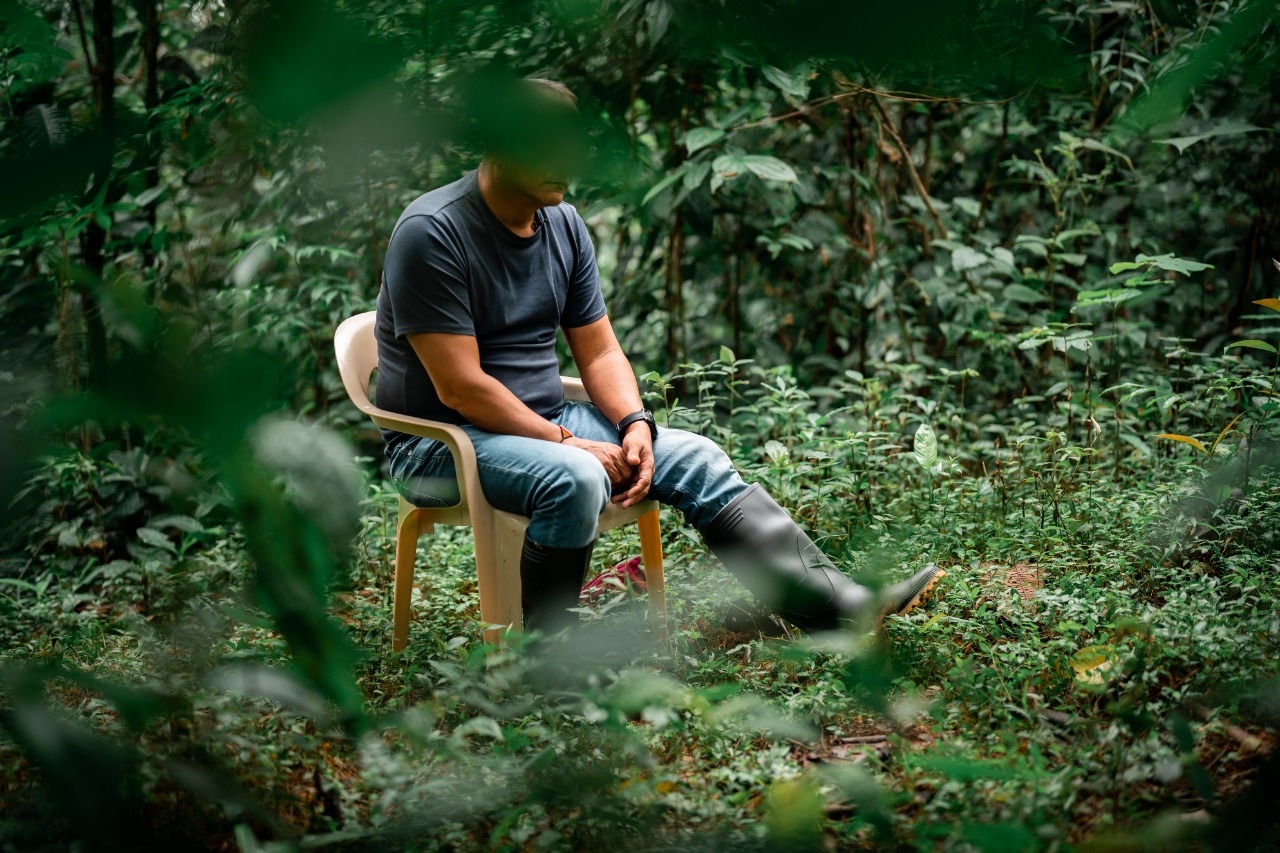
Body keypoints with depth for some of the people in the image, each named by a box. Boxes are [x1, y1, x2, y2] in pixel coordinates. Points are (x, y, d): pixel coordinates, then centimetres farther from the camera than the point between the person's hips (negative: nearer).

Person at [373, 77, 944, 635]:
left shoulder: (564, 225, 6)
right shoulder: (432, 233, -17)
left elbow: (599, 352, 10)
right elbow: (459, 386, -22)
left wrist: (635, 424, -10)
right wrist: (567, 442, -20)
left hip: (548, 423, 7)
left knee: (695, 458, -9)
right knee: (575, 478, -35)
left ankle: (844, 609, -13)